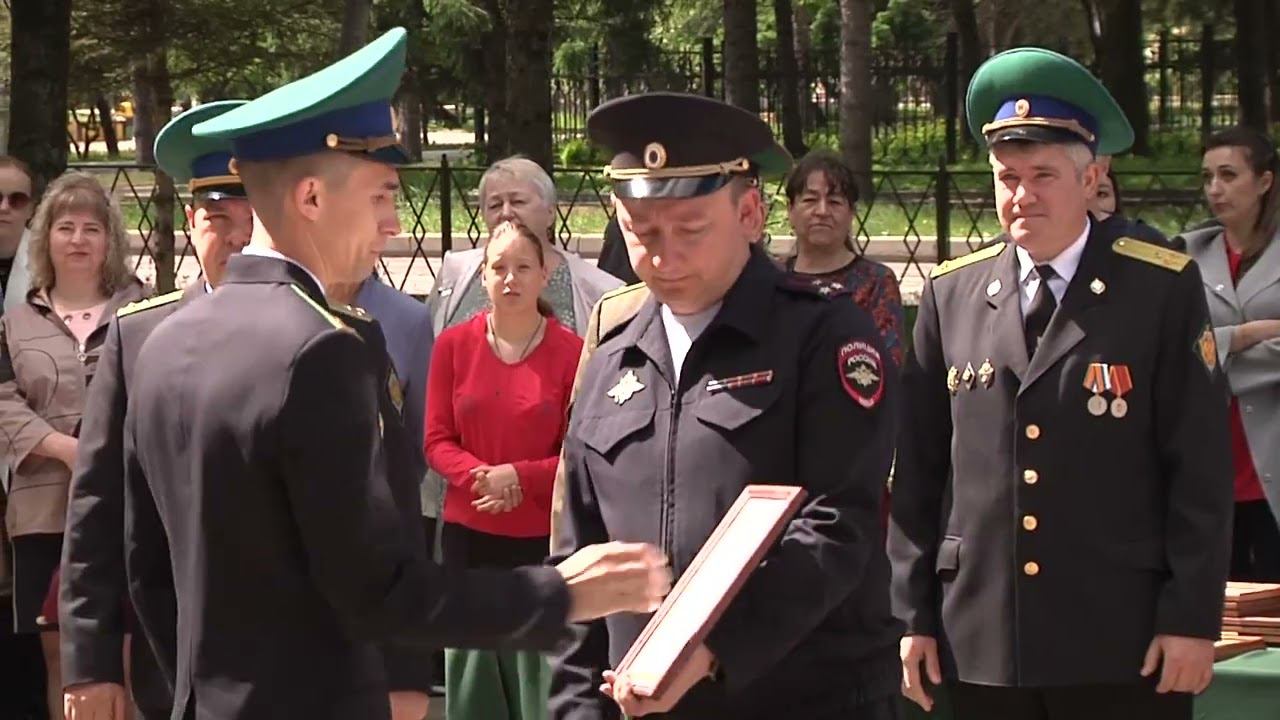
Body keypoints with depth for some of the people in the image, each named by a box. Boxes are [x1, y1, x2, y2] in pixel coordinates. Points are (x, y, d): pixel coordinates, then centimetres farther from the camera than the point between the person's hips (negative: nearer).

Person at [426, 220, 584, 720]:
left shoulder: (571, 351, -7)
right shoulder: (454, 345, 2)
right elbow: (437, 442, 4)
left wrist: (519, 477, -16)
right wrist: (479, 476, -15)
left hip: (543, 539, -2)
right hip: (468, 535, 3)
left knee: (541, 680, -1)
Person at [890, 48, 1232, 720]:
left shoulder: (1162, 288, -1)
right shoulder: (950, 294, 7)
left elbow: (1200, 468, -3)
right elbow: (917, 467, 8)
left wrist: (1192, 616, -7)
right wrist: (912, 613, 5)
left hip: (1122, 644, -3)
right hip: (982, 646, 3)